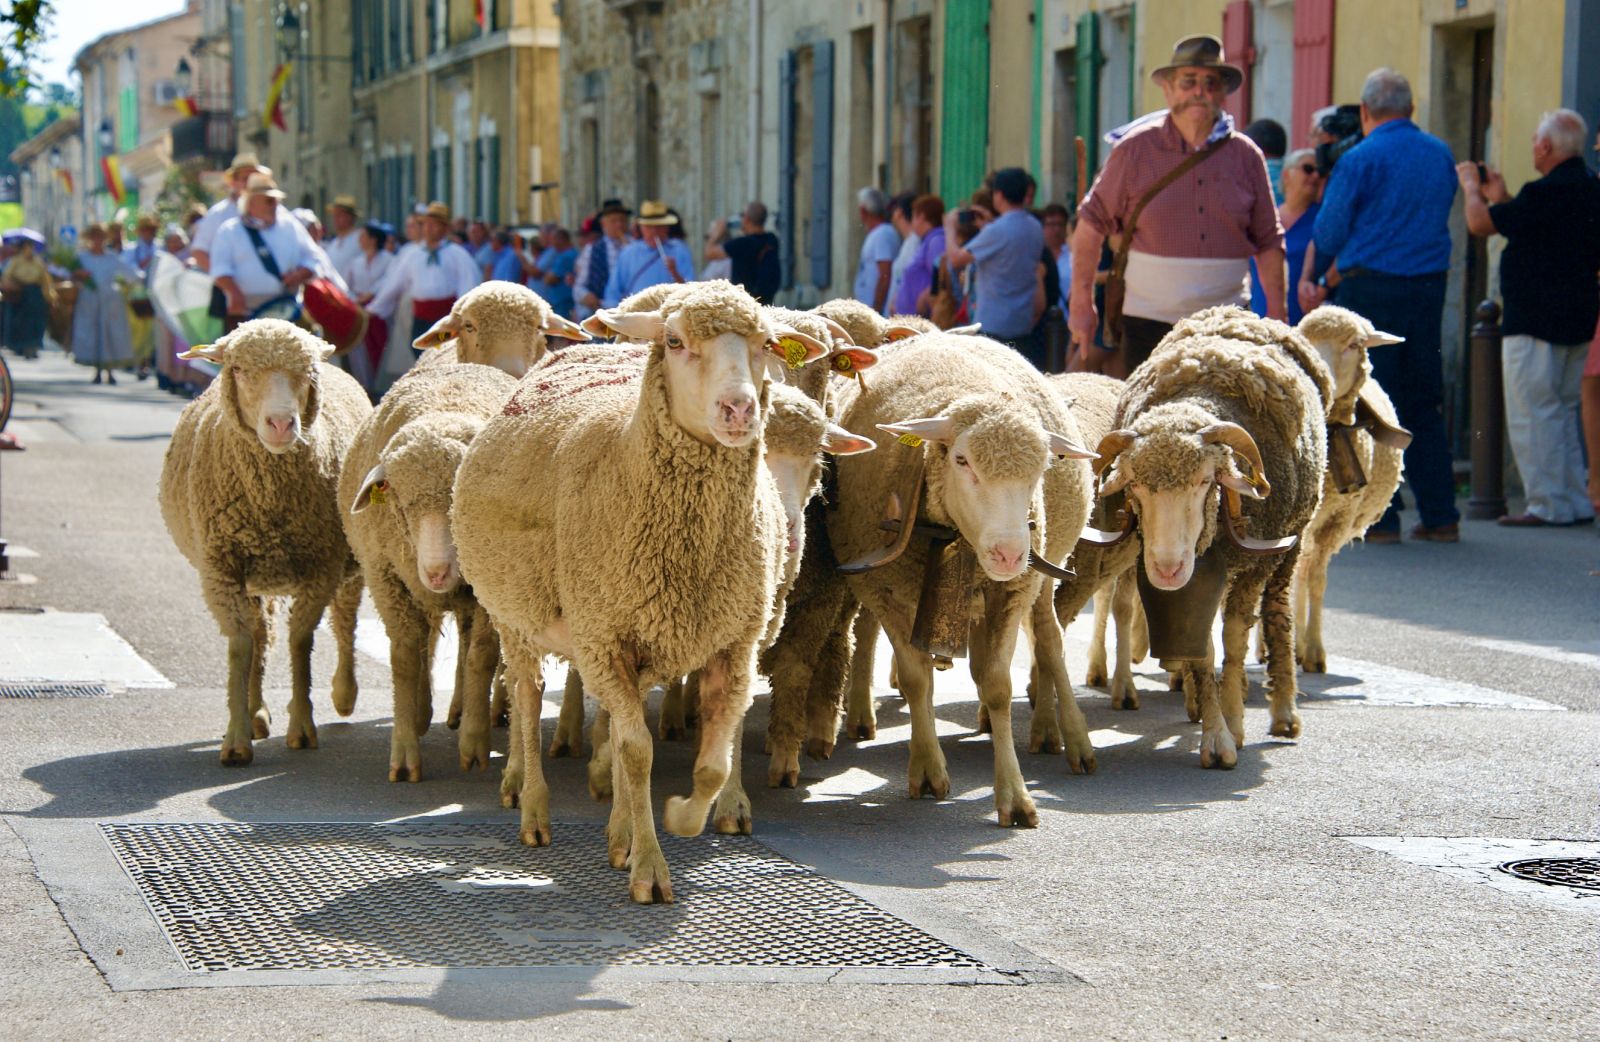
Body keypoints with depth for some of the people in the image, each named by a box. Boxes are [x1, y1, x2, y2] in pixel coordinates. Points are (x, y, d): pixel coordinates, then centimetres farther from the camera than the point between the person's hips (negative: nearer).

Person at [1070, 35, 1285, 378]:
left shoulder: (1246, 156, 6)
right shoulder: (1135, 150, -1)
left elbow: (1268, 243, 10)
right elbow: (1092, 223, 3)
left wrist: (1278, 317, 5)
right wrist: (1081, 304, 0)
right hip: (1147, 323, -2)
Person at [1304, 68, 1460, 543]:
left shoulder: (1360, 159, -9)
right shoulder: (1441, 155, 9)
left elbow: (1329, 231, -5)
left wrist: (1312, 277, 13)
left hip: (1371, 289, -6)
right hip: (1429, 287, 6)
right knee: (1424, 405, 13)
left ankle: (1379, 517, -2)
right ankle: (1440, 514, 13)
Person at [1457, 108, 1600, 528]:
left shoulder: (1548, 192, -19)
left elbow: (1480, 223, -15)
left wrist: (1470, 186, 4)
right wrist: (1501, 198, 26)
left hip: (1535, 321, -10)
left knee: (1531, 415, -4)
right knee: (1561, 412, 16)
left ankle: (1549, 505, -4)